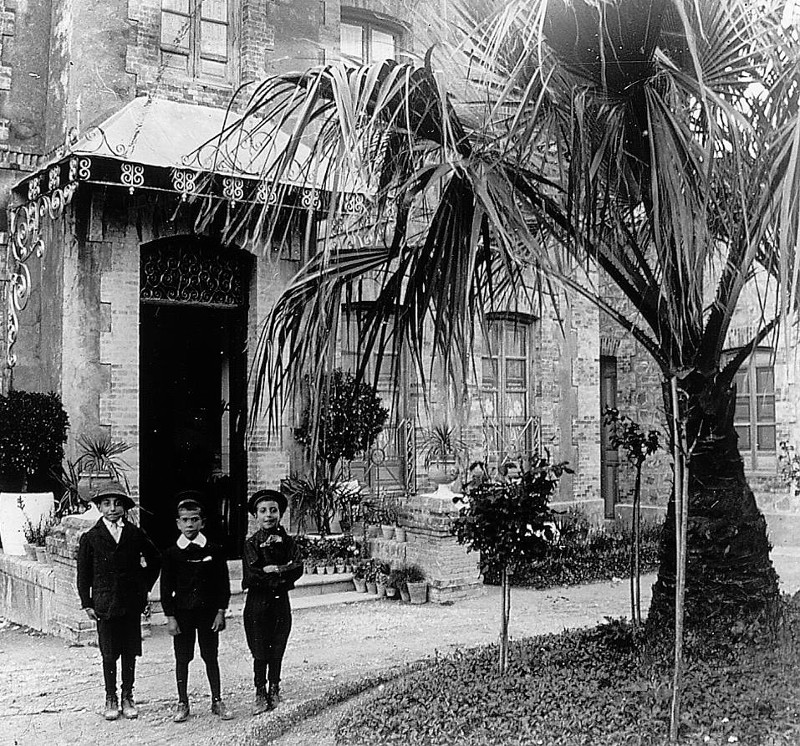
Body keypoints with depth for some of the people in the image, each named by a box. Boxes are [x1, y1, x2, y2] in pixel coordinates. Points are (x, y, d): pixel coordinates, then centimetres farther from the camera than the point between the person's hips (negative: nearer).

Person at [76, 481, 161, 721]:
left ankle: (127, 698, 20)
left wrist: (144, 587, 10)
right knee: (109, 654, 5)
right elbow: (83, 573, 4)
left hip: (132, 604, 1)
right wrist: (86, 603, -1)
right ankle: (111, 699, 19)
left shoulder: (136, 534, 3)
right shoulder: (91, 537, 0)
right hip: (104, 604, -1)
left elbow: (154, 560, 15)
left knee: (130, 653, 7)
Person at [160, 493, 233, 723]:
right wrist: (170, 617, -5)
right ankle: (182, 704, 17)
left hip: (208, 612, 0)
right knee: (182, 659, 6)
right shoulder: (171, 553, -2)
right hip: (182, 613, 0)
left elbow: (223, 584, 2)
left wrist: (220, 612, -3)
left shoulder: (214, 551, -2)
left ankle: (217, 701, 18)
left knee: (210, 657, 8)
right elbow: (166, 588, 0)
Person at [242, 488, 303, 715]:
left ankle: (274, 691, 23)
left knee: (277, 651, 9)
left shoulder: (287, 542, 5)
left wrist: (271, 571, -18)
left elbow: (297, 569, -9)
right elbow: (252, 575, -15)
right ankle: (260, 694, 12)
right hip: (257, 603, -2)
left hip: (280, 602, 2)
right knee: (260, 652, 1)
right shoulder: (250, 543, -3)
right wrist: (282, 573, -14)